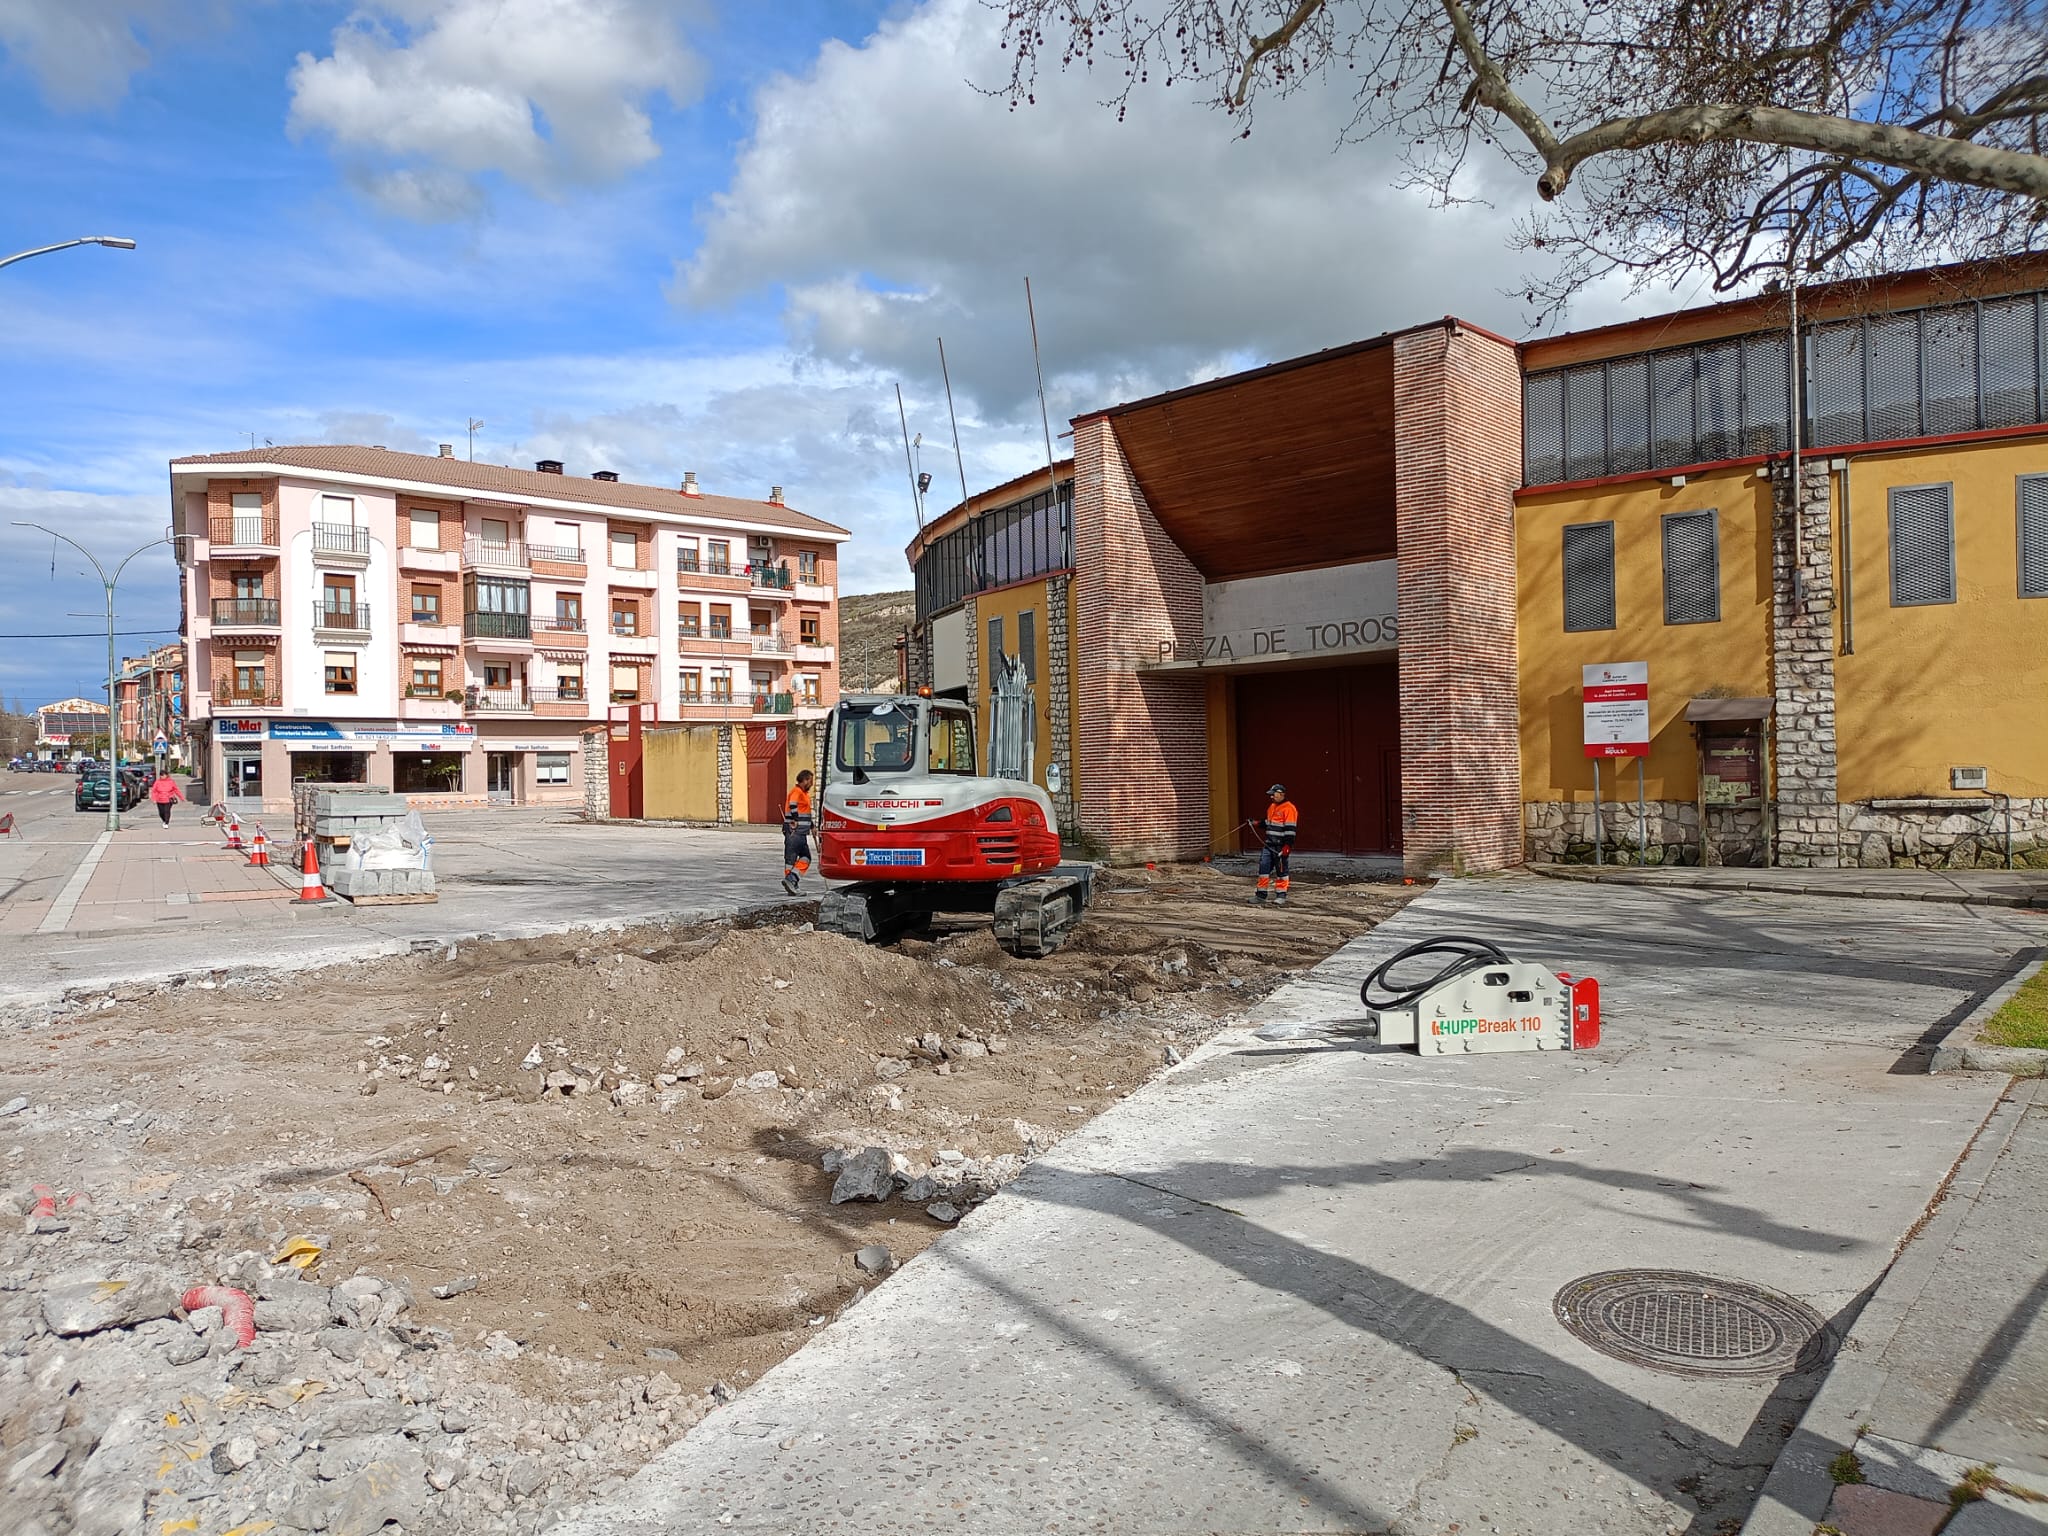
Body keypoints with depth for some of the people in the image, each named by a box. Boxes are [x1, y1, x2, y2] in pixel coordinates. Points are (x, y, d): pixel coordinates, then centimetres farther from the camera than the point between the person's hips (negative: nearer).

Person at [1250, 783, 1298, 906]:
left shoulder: (1289, 809, -12)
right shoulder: (1272, 807, 16)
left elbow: (1290, 829, -17)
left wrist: (1287, 846, -21)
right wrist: (1258, 824, 11)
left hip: (1280, 846, -8)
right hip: (1269, 844, 8)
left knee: (1281, 870, 0)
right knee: (1264, 866, 5)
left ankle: (1281, 896, 8)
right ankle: (1261, 894, 11)